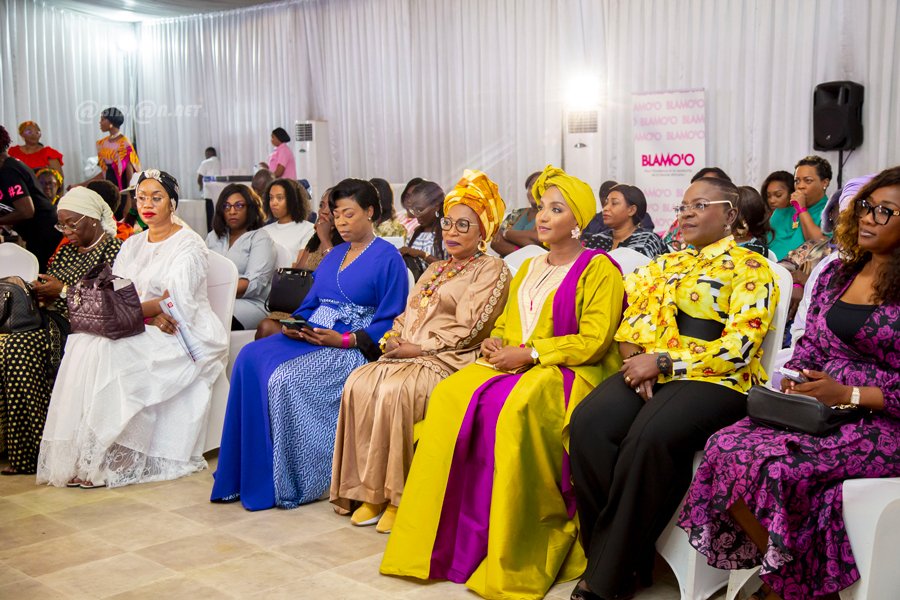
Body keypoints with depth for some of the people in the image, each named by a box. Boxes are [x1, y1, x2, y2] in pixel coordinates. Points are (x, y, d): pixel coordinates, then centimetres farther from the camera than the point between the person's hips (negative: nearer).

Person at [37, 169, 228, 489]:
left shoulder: (189, 244, -3)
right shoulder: (131, 245, 17)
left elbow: (176, 304, -14)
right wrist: (149, 313, -15)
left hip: (184, 336, -6)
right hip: (141, 332, 6)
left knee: (110, 352, -28)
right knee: (84, 343, -21)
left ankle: (101, 460, -22)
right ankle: (78, 456, -21)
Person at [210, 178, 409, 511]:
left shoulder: (388, 258, -1)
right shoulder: (334, 255, 22)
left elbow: (390, 322, -8)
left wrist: (345, 340, -18)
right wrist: (295, 325, 0)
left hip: (352, 347, -7)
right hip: (310, 336, 7)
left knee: (285, 377, -30)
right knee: (251, 358, -19)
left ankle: (284, 483, -17)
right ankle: (246, 474, -16)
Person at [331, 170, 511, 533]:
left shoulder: (491, 270, 2)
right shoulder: (435, 270, 27)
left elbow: (465, 330, -9)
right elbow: (406, 315, 22)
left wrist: (417, 347, -11)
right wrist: (392, 338, 0)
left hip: (449, 362, -7)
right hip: (408, 356, 7)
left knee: (393, 391, -33)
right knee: (359, 384, -22)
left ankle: (399, 493, -19)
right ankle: (370, 490, -16)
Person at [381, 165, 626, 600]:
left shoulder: (598, 270, -1)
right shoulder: (528, 268, 23)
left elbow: (593, 340, -11)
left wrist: (530, 354, -16)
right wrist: (495, 343, 1)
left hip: (569, 371, -7)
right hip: (513, 365, 7)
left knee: (514, 410, -38)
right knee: (449, 398, -22)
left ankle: (513, 559, -25)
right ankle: (445, 540, -19)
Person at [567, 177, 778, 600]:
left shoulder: (750, 268, 3)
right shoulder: (666, 264, 22)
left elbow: (738, 347, -10)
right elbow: (631, 323, 16)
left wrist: (662, 361, -14)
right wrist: (638, 362, -6)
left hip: (715, 381, -5)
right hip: (651, 372, 6)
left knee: (650, 437, -35)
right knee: (589, 423, -25)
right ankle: (617, 557, -14)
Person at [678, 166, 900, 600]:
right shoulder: (836, 274, 14)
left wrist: (849, 394, -16)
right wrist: (793, 381, -2)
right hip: (822, 412, 6)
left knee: (774, 465, -30)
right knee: (727, 446, -20)